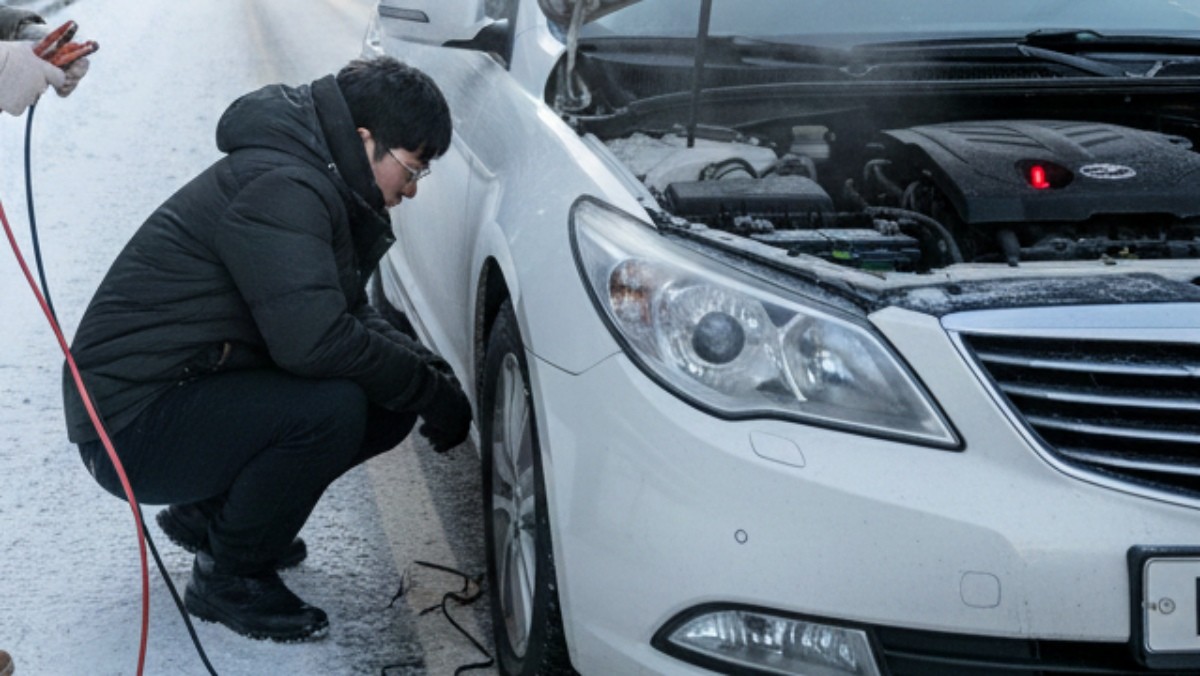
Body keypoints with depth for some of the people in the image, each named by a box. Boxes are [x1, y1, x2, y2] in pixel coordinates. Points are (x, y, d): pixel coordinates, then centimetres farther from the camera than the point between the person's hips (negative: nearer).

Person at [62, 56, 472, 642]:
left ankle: (209, 513, 16)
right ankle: (227, 579, -7)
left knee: (391, 403, 2)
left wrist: (427, 370, -1)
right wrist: (431, 390, -20)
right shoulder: (279, 189, -23)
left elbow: (349, 315, 17)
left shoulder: (319, 186, 10)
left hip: (194, 390, 10)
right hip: (130, 425, -10)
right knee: (331, 408, -30)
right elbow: (314, 341, -33)